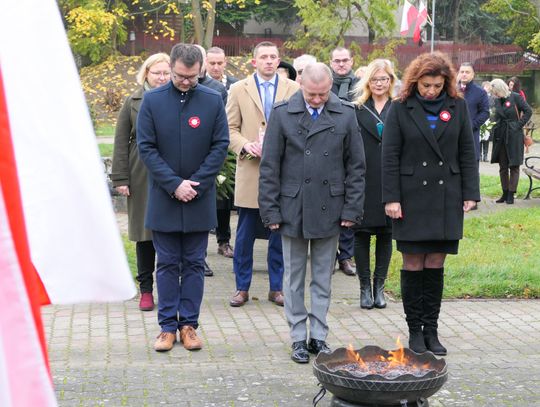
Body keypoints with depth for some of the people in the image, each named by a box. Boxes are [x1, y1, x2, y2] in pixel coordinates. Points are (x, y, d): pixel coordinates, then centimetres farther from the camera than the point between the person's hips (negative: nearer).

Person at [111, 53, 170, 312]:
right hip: (142, 177, 1)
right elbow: (121, 142, 5)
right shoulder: (133, 103, 5)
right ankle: (146, 289, 16)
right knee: (144, 233, 6)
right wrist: (120, 178, -2)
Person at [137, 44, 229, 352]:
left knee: (194, 264, 7)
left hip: (200, 199, 0)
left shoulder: (213, 101, -2)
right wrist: (174, 185, -12)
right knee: (167, 264, 6)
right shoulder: (153, 100, -3)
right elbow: (146, 147, -4)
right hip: (164, 198, 0)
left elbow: (221, 145, -1)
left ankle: (189, 324, 15)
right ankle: (168, 325, 13)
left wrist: (196, 184, -10)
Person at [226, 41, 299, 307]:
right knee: (245, 234, 4)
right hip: (250, 170, 0)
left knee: (280, 233, 6)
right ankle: (242, 287, 15)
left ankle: (277, 287, 16)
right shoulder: (239, 90, 6)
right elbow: (230, 128, 5)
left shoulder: (293, 89, 6)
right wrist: (246, 145, -13)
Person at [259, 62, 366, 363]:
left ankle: (319, 336, 20)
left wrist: (352, 209, -1)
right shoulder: (283, 114, -3)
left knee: (323, 278, 10)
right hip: (292, 210, -1)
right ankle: (299, 338, 17)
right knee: (294, 277, 8)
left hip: (329, 211, 1)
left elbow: (356, 166, 5)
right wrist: (271, 211, -5)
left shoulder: (346, 114, 0)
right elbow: (270, 167, -1)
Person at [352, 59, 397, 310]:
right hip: (363, 183, -1)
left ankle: (379, 287, 19)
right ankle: (365, 288, 15)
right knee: (361, 234, 4)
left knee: (385, 234, 7)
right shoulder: (356, 109, 4)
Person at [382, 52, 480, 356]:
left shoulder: (458, 108, 6)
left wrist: (470, 193, 2)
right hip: (412, 199, -2)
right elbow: (390, 157, -2)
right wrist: (391, 198, -7)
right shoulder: (401, 109, -1)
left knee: (435, 265, 6)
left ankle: (431, 330, 14)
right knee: (413, 265, 2)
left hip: (446, 200, 2)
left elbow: (467, 154, 8)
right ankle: (415, 331, 11)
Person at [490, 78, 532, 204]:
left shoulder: (516, 97, -8)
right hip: (500, 136, 6)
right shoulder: (497, 100, 9)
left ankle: (511, 194, 1)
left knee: (514, 166, -1)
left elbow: (528, 111, -8)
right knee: (503, 167, 9)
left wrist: (519, 125, -11)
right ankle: (505, 193, 18)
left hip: (514, 136, -6)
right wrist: (495, 125, 5)